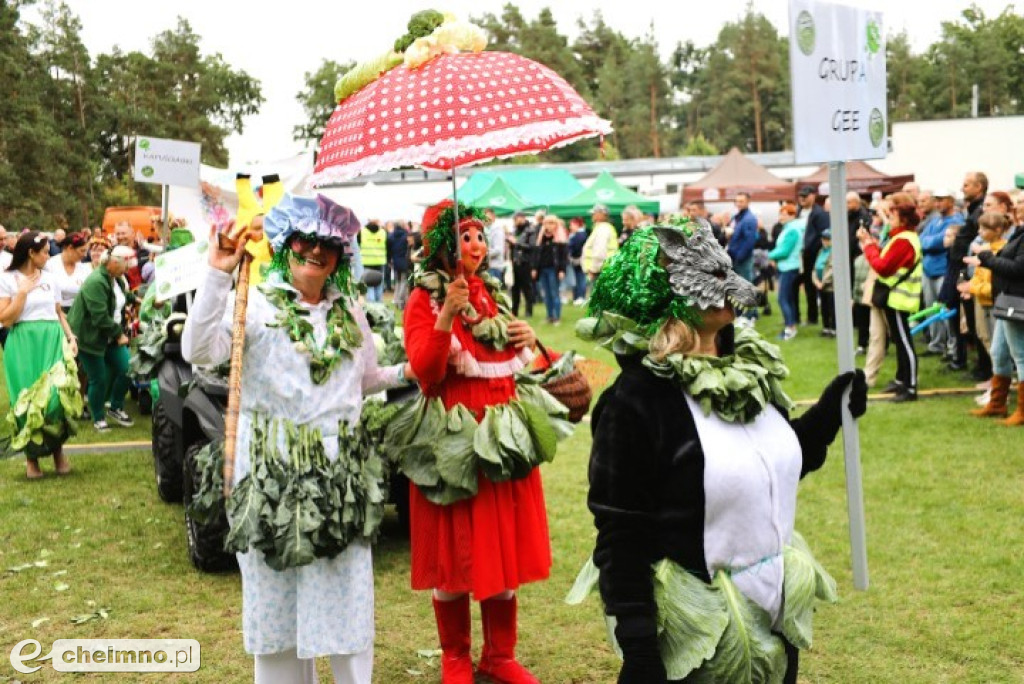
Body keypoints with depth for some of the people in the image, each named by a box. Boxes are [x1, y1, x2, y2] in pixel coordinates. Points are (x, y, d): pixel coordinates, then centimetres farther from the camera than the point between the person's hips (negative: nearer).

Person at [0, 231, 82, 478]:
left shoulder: (50, 279, 14)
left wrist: (71, 336, 6)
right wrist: (23, 291, -11)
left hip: (54, 341, 3)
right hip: (24, 344, -3)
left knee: (57, 394, -10)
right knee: (28, 399, -3)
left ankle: (58, 449, 6)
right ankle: (31, 456, 10)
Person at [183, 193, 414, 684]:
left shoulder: (349, 309, 12)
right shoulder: (254, 303, -4)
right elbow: (199, 351, -20)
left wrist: (409, 372, 10)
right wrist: (217, 277, -25)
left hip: (340, 471, 4)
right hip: (271, 469, -3)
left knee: (346, 593, 6)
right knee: (276, 590, 5)